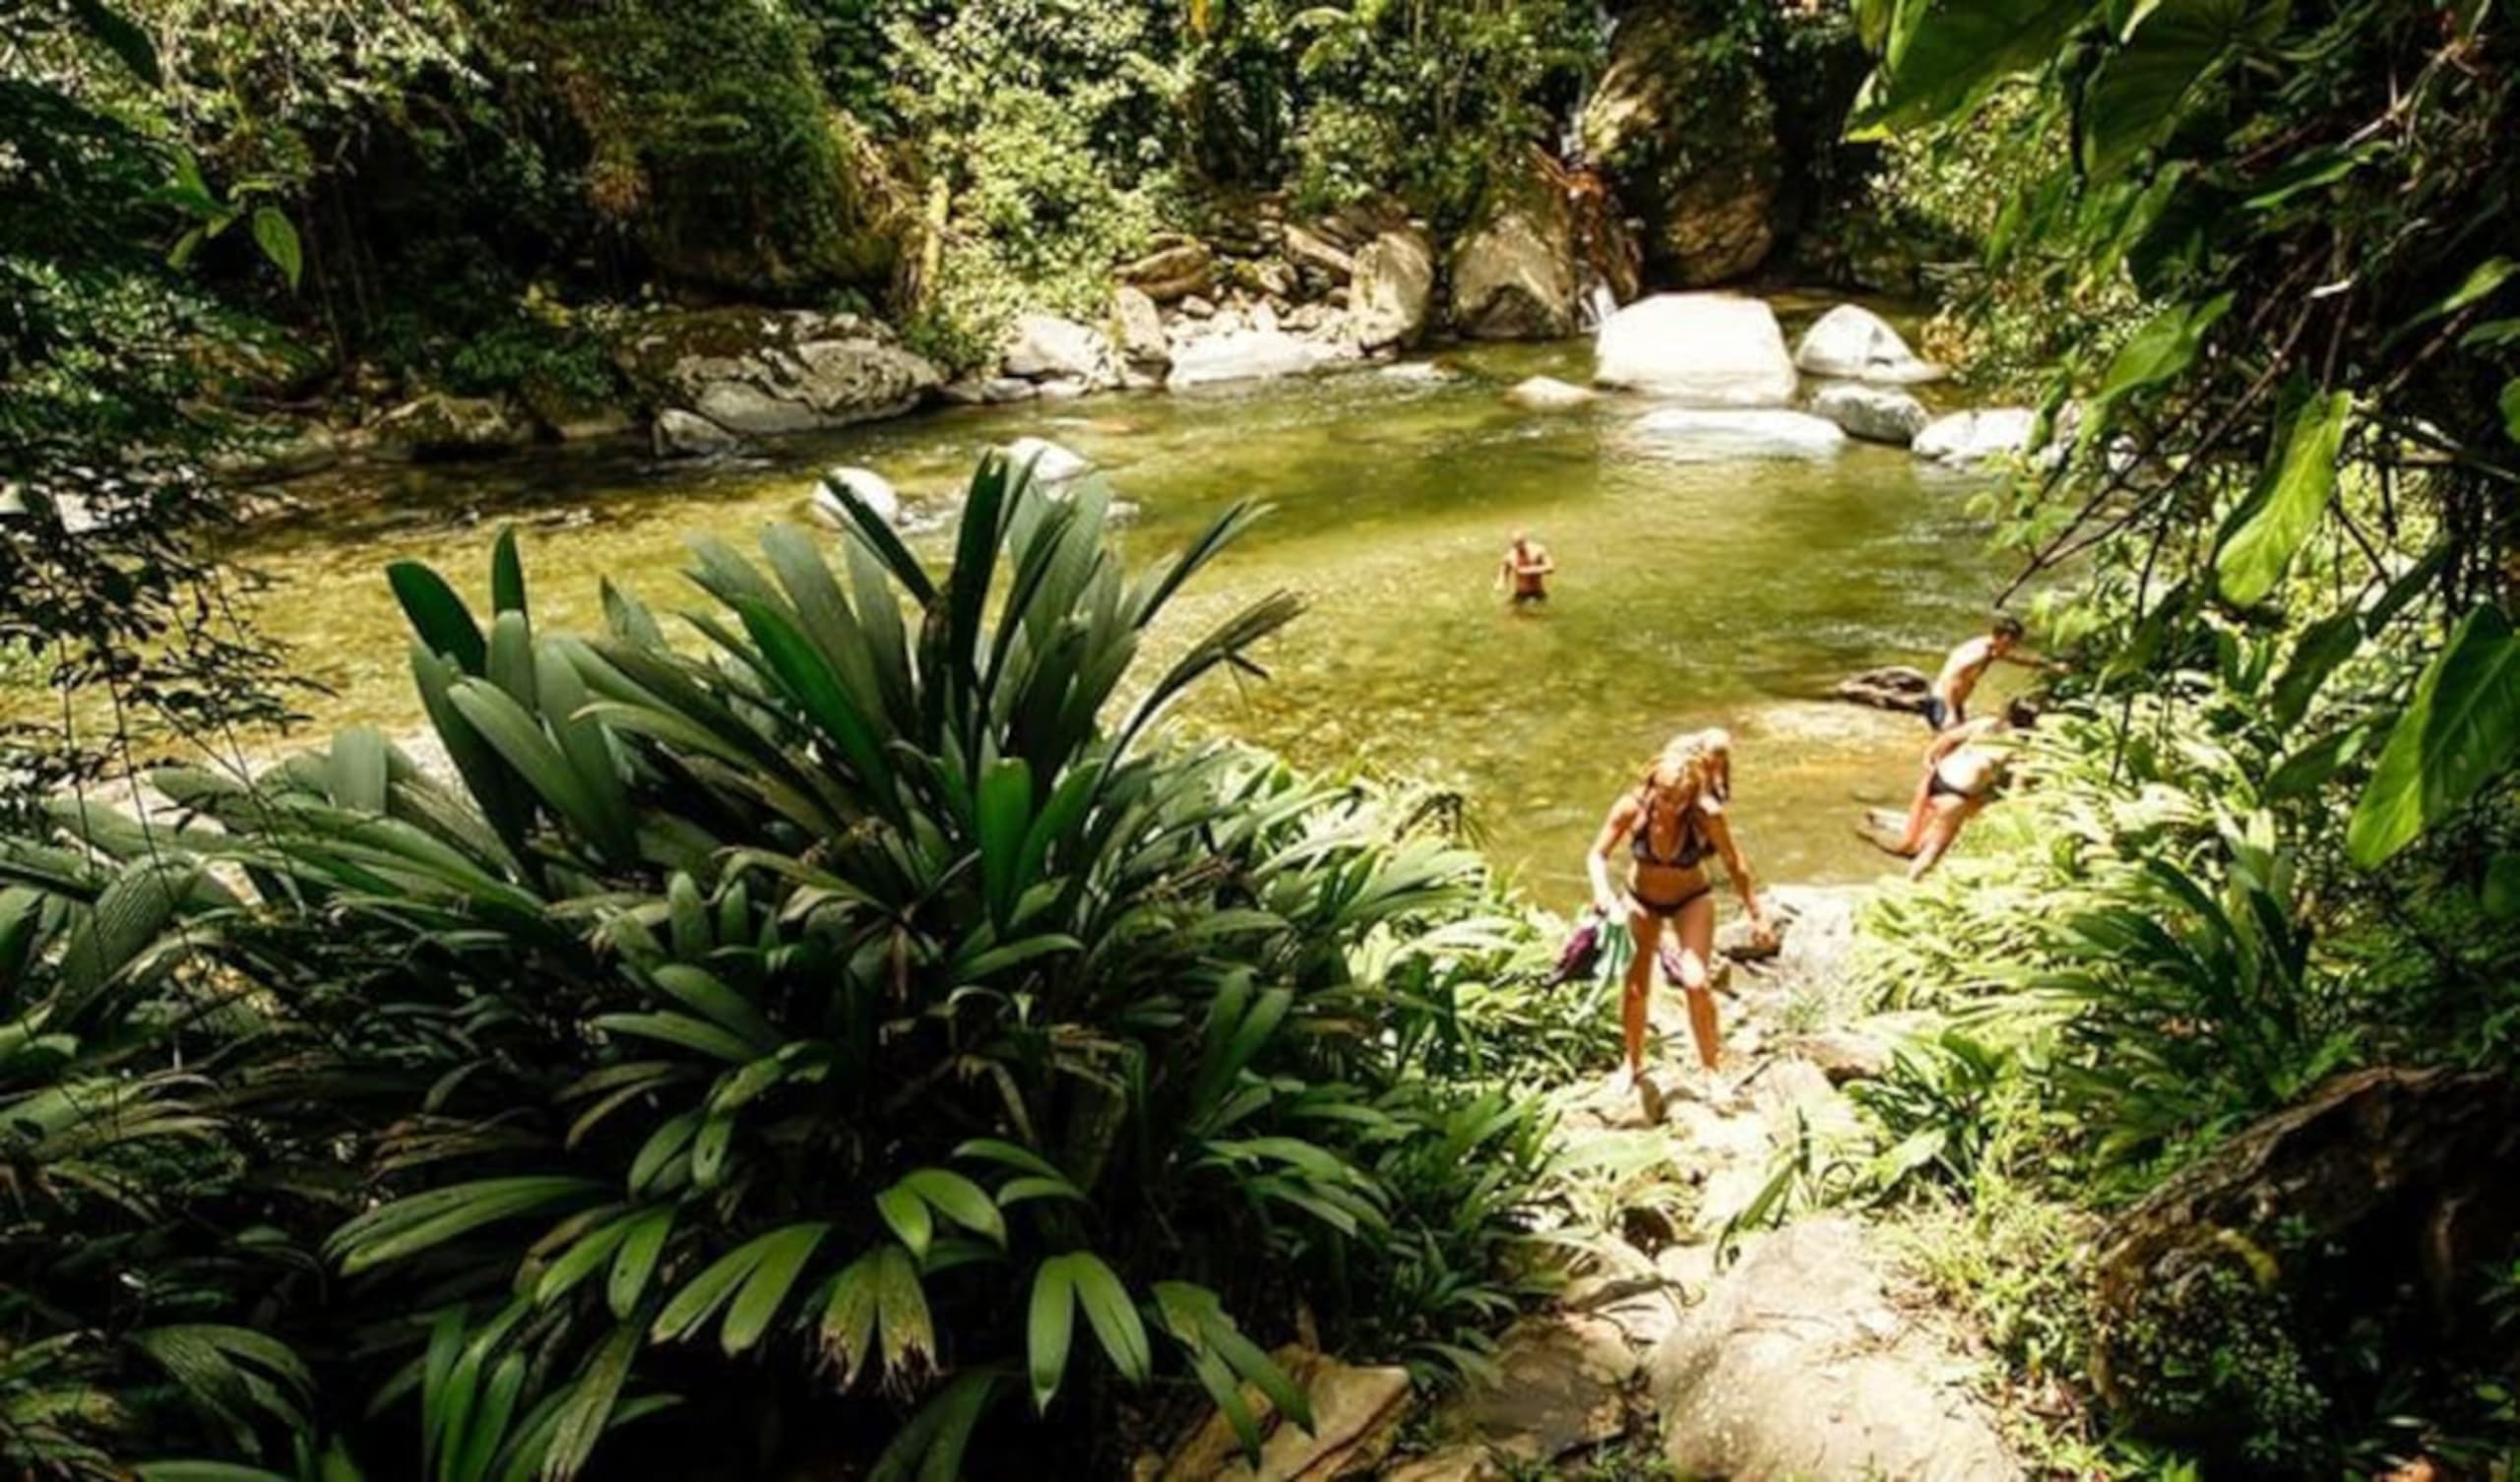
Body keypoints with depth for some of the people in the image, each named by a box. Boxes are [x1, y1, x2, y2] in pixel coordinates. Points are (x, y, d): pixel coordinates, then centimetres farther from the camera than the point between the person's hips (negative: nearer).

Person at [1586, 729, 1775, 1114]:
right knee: (1635, 987, 6)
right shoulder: (1632, 808, -28)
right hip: (1640, 899, 1)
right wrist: (1603, 890, -35)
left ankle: (1711, 1069, 3)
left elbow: (1735, 866, -13)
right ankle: (1632, 1065, 30)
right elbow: (1598, 855, -16)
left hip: (1691, 900, -1)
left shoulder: (1707, 818, -29)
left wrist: (1757, 915, -7)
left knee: (1697, 983, -17)